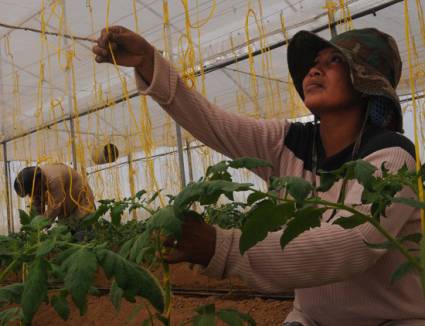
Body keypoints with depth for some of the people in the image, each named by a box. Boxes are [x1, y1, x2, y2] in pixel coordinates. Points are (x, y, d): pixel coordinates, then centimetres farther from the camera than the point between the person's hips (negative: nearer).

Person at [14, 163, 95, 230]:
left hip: (80, 202, -8)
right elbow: (36, 202, -5)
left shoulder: (53, 179, -36)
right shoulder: (36, 174, -11)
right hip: (65, 206, 8)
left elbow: (55, 206, -29)